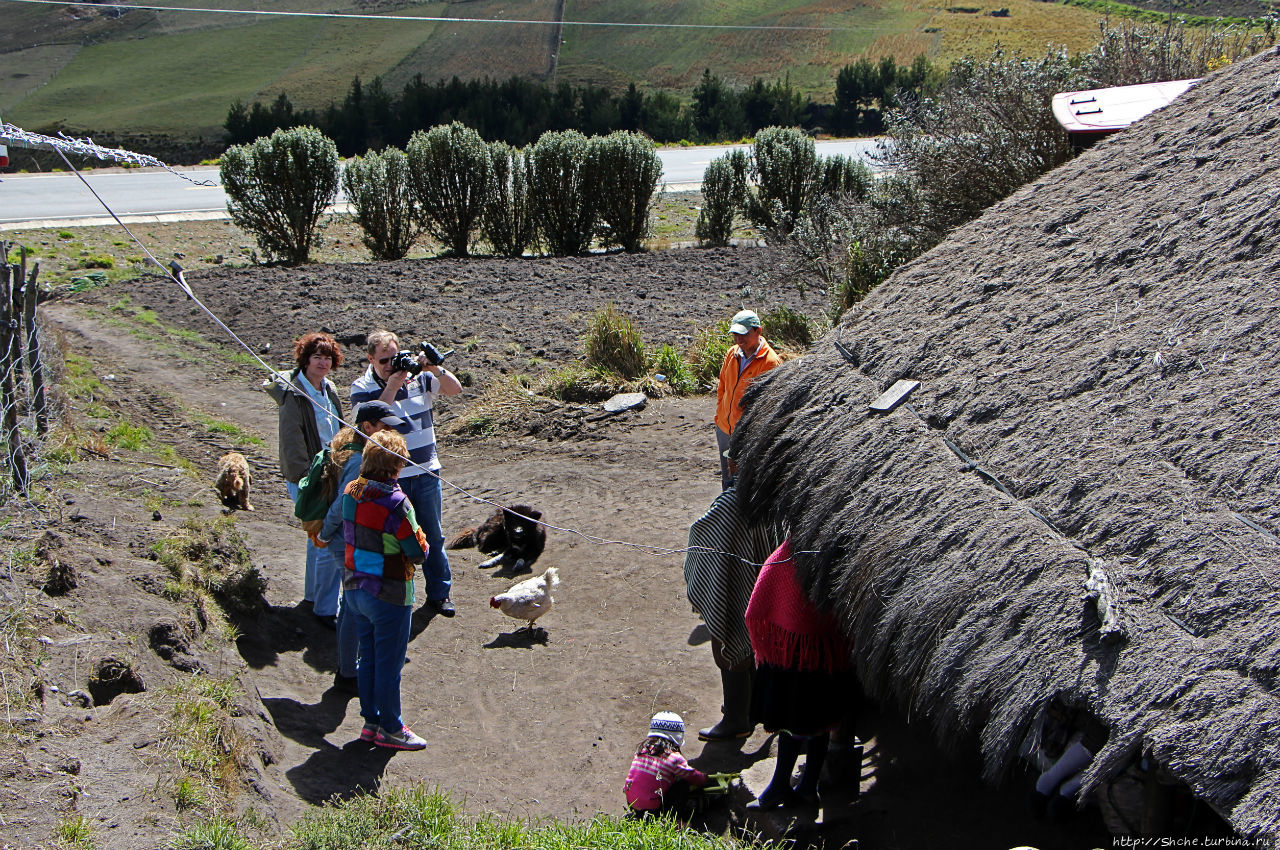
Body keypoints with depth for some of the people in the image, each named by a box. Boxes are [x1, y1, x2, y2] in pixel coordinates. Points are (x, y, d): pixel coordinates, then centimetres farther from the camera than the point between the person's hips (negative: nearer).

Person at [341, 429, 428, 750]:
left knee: (368, 659, 19)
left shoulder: (350, 492, -4)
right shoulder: (395, 503, -25)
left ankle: (371, 721, 31)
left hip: (355, 589, 7)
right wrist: (419, 540, 1)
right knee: (389, 664, 8)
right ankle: (390, 729, 20)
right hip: (389, 597, -7)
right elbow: (419, 552, -18)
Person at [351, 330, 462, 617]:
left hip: (426, 473, 3)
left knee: (433, 536, 13)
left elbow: (455, 389, -5)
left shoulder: (418, 378, 0)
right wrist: (392, 386, -25)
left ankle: (439, 591, 26)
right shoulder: (362, 388, -6)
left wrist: (434, 368, -21)